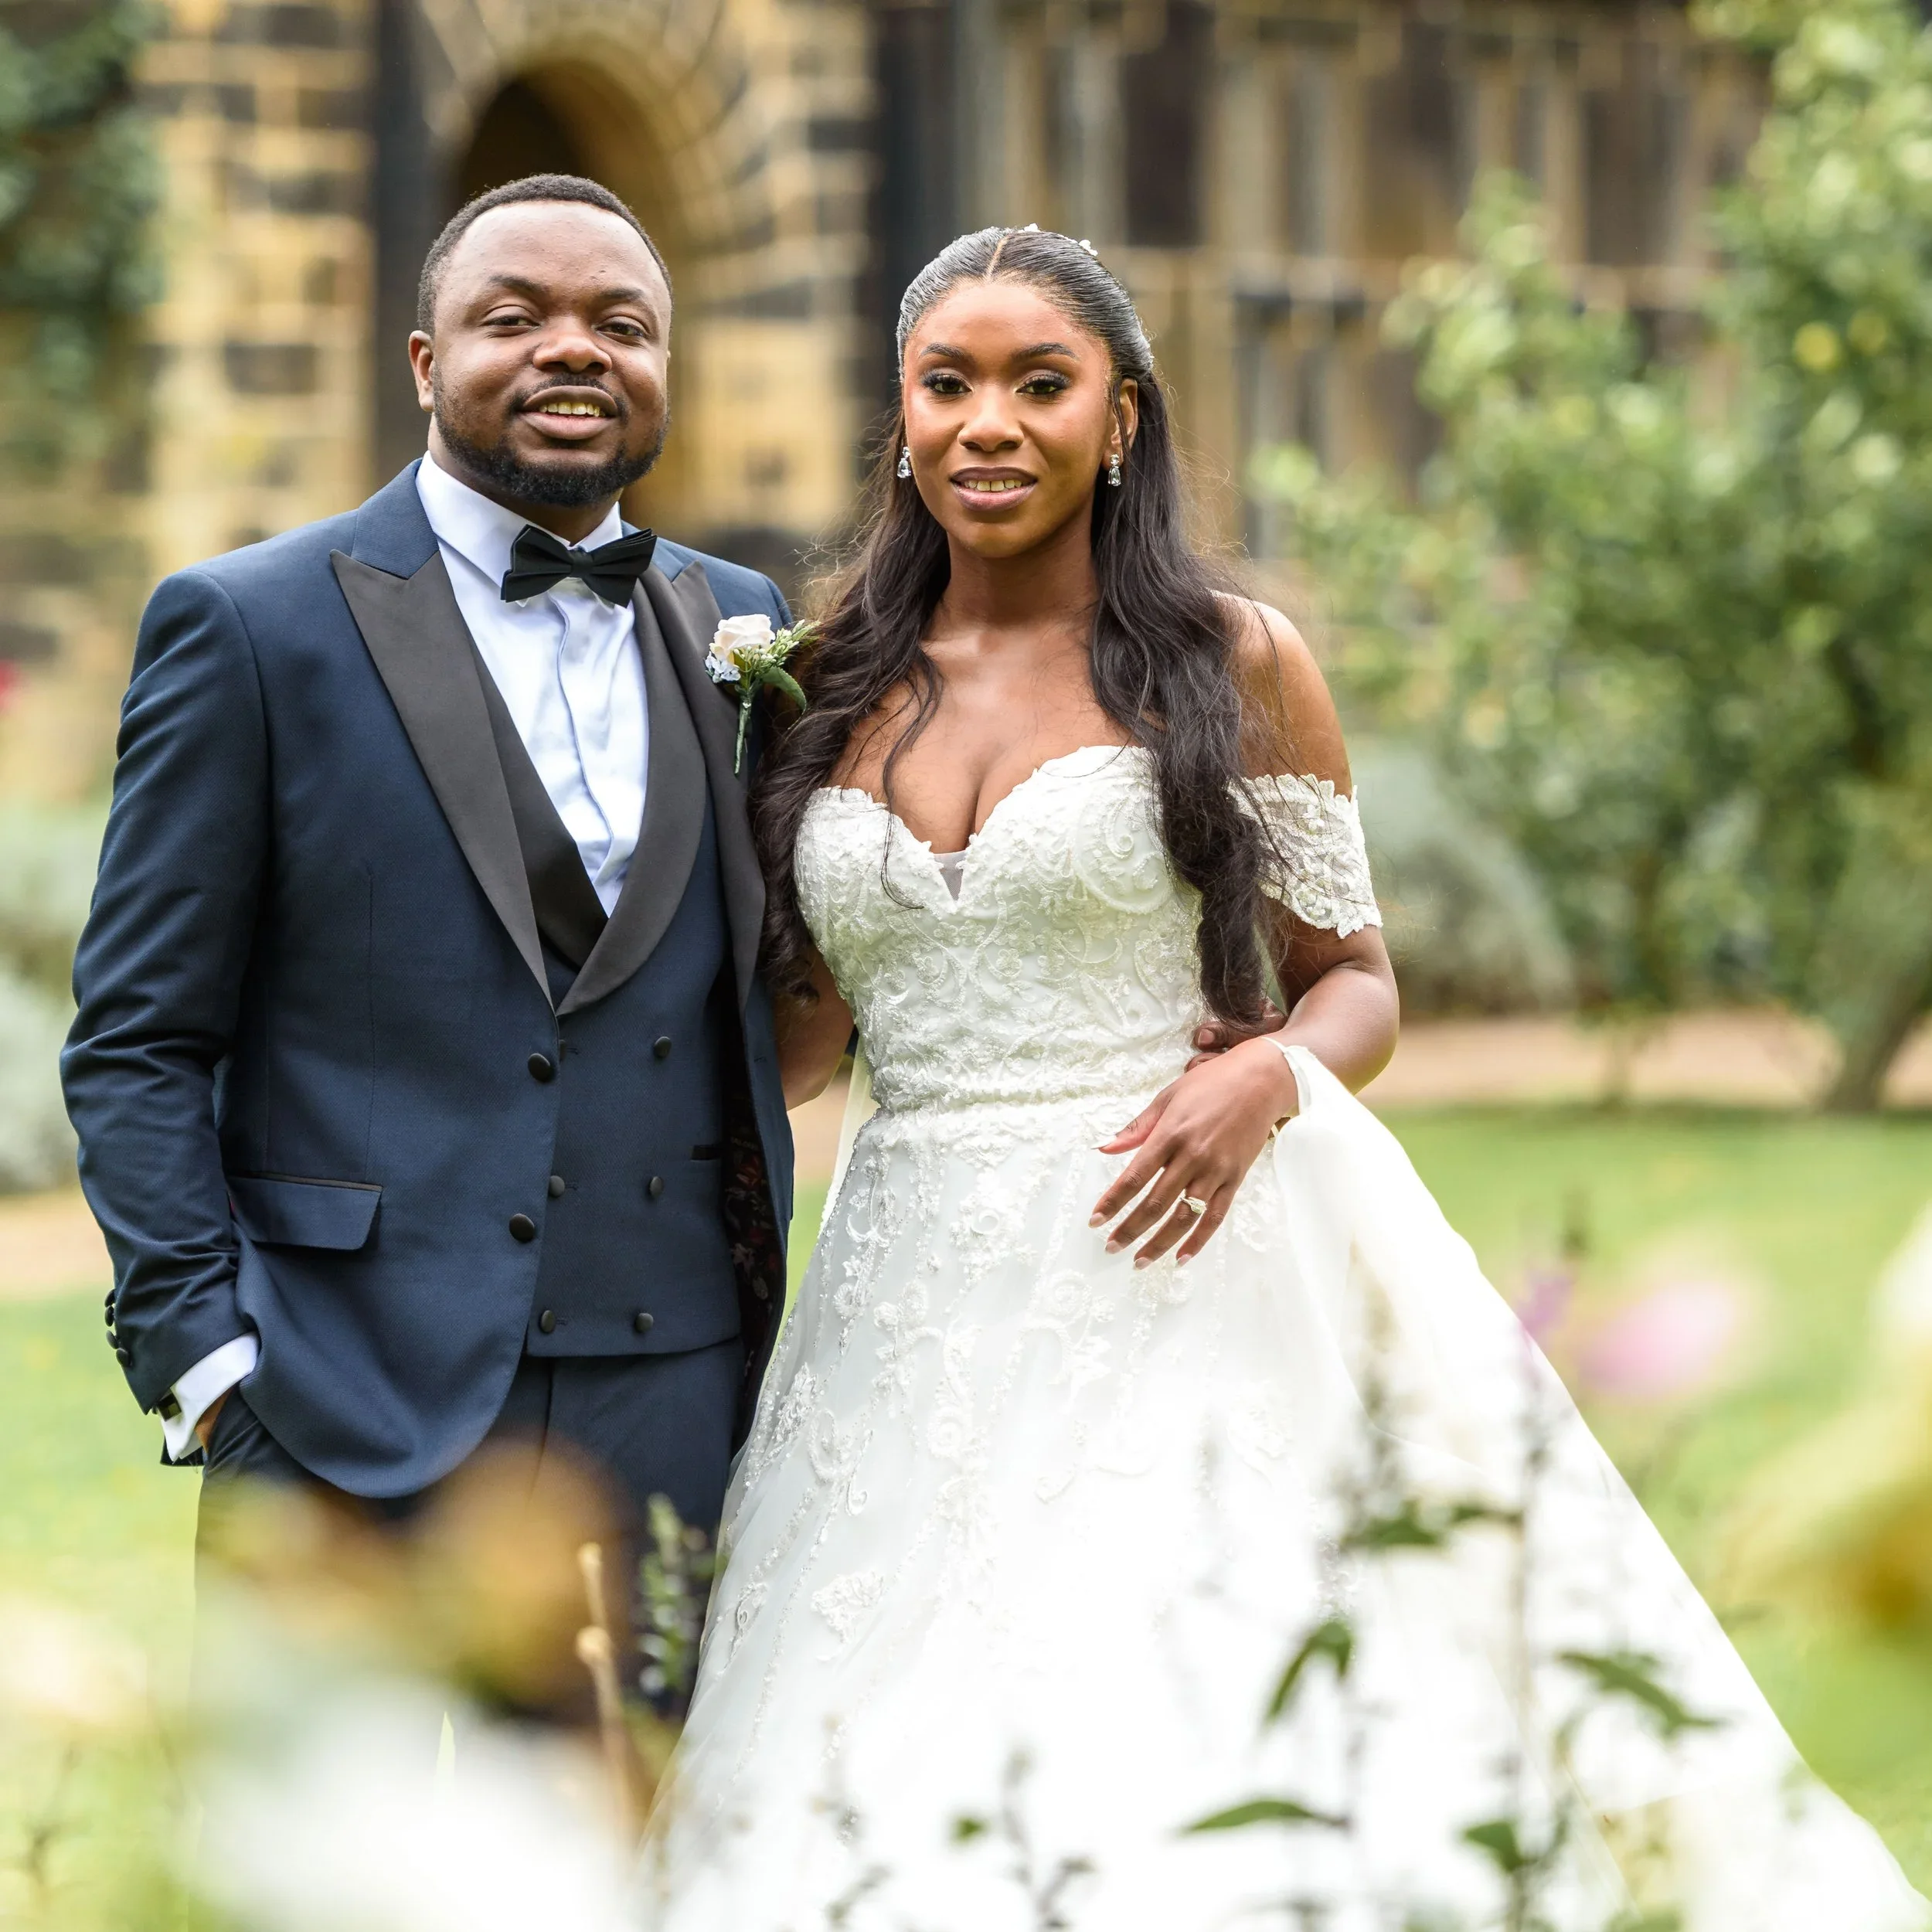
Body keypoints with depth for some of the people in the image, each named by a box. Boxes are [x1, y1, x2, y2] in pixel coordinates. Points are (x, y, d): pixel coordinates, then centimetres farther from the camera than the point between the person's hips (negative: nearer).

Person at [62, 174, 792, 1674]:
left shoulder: (740, 627, 12)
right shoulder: (251, 627, -1)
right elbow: (138, 1042, -2)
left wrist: (769, 1346, 8)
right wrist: (205, 1356, -10)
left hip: (676, 1421, 4)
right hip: (353, 1428, -4)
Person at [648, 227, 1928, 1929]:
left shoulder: (1229, 662, 2)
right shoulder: (836, 689, 10)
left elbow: (1359, 985, 6)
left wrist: (1267, 1075, -14)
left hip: (1175, 1292, -3)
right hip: (918, 1312, 3)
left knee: (1192, 1783, -8)